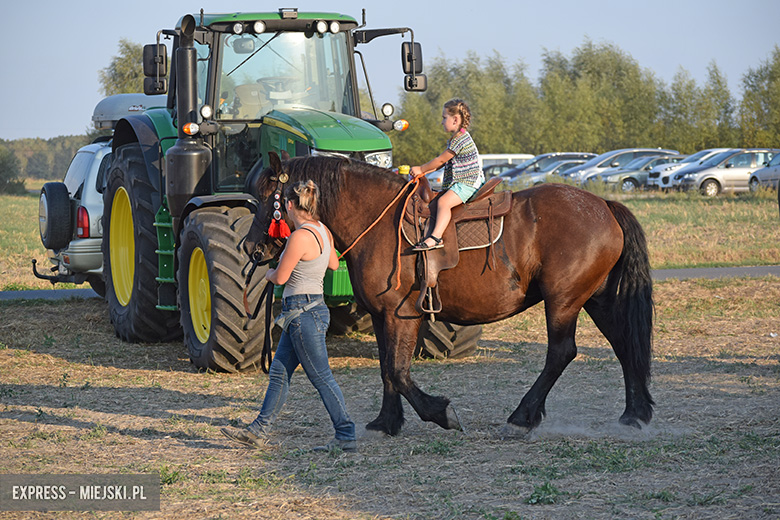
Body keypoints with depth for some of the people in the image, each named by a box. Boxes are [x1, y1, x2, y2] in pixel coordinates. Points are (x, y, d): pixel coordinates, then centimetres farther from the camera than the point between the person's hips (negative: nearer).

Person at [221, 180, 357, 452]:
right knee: (279, 372, 14)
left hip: (303, 314, -10)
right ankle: (259, 431, 20)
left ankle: (347, 436, 2)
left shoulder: (300, 236, -20)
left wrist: (269, 273, 8)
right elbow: (334, 264, 25)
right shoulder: (323, 231, 7)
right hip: (307, 311, 10)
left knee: (321, 377, -3)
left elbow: (280, 278, -15)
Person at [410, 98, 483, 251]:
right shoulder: (456, 138, 16)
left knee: (443, 201, -26)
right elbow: (443, 162, 20)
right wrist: (423, 171, 12)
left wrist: (421, 169, -3)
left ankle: (436, 237, -37)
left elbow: (441, 160, -14)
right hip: (458, 182, 11)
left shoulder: (460, 139, -17)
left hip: (467, 183, -11)